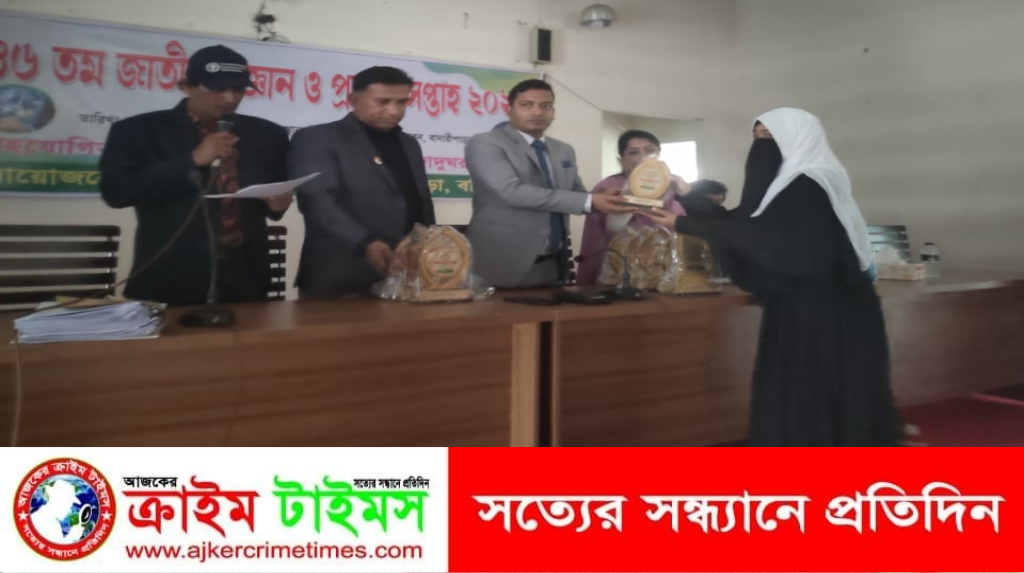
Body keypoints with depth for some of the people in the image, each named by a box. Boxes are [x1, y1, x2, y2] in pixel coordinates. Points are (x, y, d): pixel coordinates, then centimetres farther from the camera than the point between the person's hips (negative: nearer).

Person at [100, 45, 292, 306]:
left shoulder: (266, 135, 10)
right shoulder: (139, 130, 1)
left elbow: (279, 189, 18)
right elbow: (115, 190, -10)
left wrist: (278, 202, -7)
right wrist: (193, 161, -14)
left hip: (245, 282, 3)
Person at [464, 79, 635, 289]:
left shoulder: (564, 151, 14)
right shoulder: (485, 144, -7)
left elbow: (577, 196, 19)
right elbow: (513, 191, -20)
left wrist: (607, 201, -5)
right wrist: (589, 202, -22)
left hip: (553, 265, 6)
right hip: (503, 264, -6)